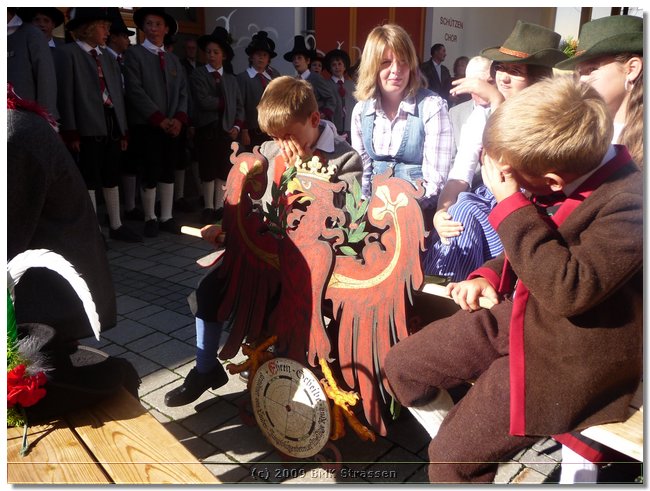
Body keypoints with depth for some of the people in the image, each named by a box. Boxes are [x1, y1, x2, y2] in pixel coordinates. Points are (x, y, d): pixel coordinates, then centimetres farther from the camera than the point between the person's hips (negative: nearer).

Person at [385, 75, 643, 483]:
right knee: (402, 366, 8)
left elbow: (569, 289, -35)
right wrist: (490, 275, 0)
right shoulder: (572, 167, 0)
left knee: (453, 457, -7)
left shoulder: (630, 201, -25)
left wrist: (511, 205, -30)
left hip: (571, 355, -8)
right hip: (517, 313, 8)